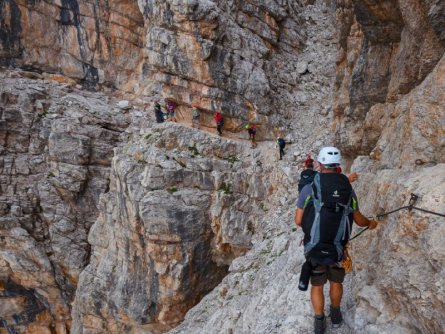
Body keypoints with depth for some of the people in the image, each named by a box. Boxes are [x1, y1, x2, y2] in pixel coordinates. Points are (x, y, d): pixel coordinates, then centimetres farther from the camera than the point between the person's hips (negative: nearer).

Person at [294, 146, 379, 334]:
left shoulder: (308, 189, -14)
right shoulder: (348, 190, -4)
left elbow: (298, 221, -9)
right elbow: (358, 219, 8)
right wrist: (370, 223, 32)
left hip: (314, 249, -2)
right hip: (338, 248, 2)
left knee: (317, 285, 20)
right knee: (336, 281, 28)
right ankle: (335, 315, 49)